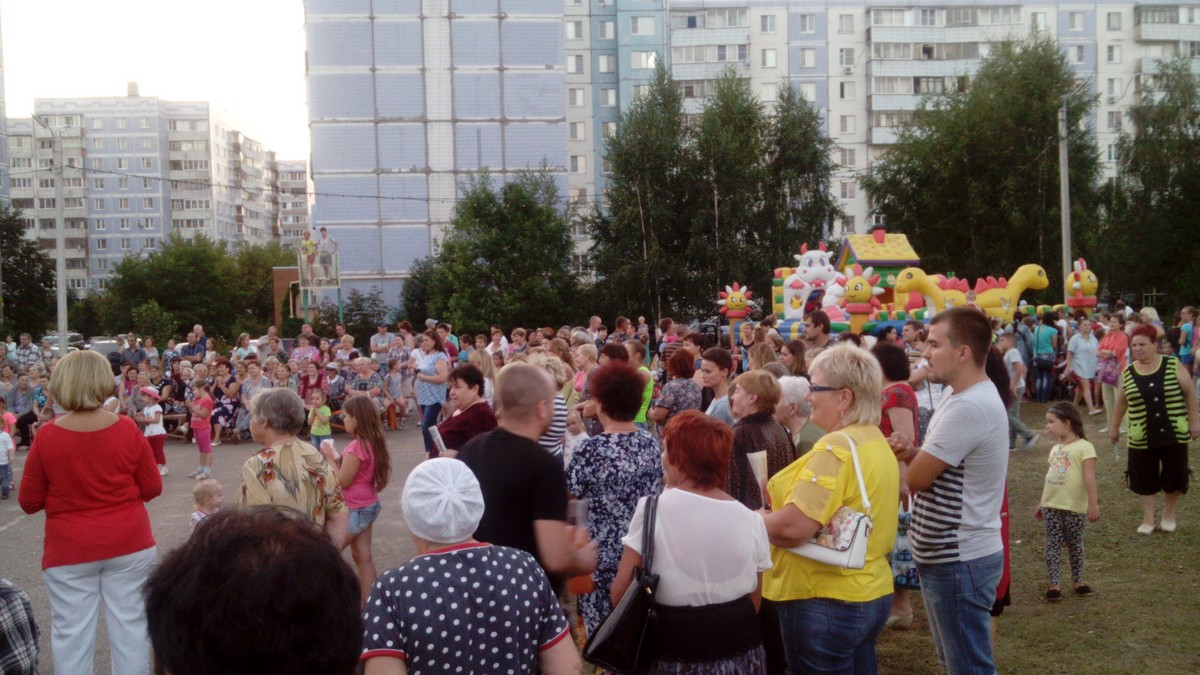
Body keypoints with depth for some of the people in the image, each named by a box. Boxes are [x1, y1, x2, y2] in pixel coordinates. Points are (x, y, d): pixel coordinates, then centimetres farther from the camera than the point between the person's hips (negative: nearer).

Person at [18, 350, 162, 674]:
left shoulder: (47, 436, -11)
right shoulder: (128, 429, -9)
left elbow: (29, 502, -2)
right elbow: (152, 488, 0)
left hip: (69, 549, -1)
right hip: (128, 543, 1)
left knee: (71, 633, 7)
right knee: (130, 626, 10)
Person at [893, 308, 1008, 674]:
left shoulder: (968, 408, -25)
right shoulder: (964, 396, 9)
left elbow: (916, 478, -22)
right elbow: (938, 462, 15)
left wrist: (907, 456, 0)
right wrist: (913, 452, -7)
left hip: (960, 560, -10)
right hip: (947, 556, 10)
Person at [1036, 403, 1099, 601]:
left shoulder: (1084, 447, -12)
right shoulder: (1055, 449, 10)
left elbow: (1089, 477, -17)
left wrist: (1093, 503, -21)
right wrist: (1042, 503, 19)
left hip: (1075, 508, -6)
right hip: (1052, 506, 6)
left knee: (1075, 545, 8)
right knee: (1052, 544, 4)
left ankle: (1077, 580, 22)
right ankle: (1054, 584, 7)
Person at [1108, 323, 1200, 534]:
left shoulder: (1173, 365, -6)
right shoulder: (1127, 372, 1)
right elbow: (1121, 401, 12)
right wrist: (1113, 427, 16)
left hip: (1174, 434, -1)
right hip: (1142, 438, 2)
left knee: (1174, 477, 5)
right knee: (1144, 479, 5)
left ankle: (1168, 514, 29)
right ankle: (1148, 519, 20)